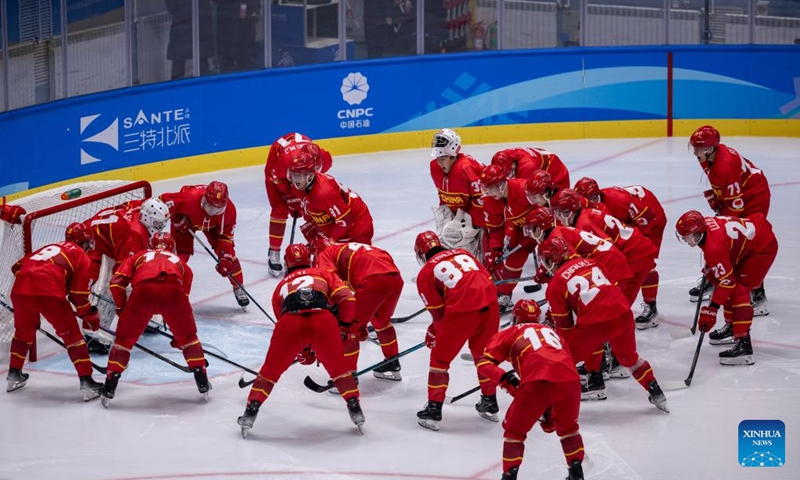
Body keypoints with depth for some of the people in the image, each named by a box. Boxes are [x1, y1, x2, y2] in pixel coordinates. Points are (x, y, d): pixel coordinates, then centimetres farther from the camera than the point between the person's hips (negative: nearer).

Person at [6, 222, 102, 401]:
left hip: (20, 289, 5)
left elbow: (17, 267, 30)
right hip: (49, 293, -5)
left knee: (24, 331, 30)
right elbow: (78, 294, 9)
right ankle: (87, 383, 0)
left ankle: (14, 375, 38)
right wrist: (90, 316, 21)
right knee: (72, 336, 6)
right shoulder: (81, 256, 17)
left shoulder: (50, 247, 34)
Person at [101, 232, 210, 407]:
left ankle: (109, 387, 15)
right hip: (173, 290, 1)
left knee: (124, 338, 18)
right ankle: (202, 382, 26)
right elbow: (184, 296, 37)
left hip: (143, 289, -1)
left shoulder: (139, 256, 37)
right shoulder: (181, 263, 40)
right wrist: (177, 335, 45)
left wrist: (122, 308, 30)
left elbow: (117, 281, 20)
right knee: (188, 336, 25)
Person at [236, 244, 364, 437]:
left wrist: (302, 351, 49)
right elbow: (346, 298, 15)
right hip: (323, 321, 0)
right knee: (338, 368, 23)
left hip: (290, 323, 1)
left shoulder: (281, 285, 37)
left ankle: (251, 412, 16)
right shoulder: (324, 274, 32)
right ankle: (355, 410, 20)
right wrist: (345, 326, 26)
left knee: (271, 369, 21)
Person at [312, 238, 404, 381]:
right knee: (381, 320, 32)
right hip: (396, 277, 8)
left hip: (375, 279, -8)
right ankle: (393, 366, 45)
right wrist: (362, 325, 43)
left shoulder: (324, 254, 16)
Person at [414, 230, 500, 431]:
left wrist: (433, 333, 25)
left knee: (440, 358, 12)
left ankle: (433, 410, 12)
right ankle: (490, 404, 36)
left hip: (461, 311, -5)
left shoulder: (426, 272, 10)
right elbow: (488, 279, 20)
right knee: (483, 354, 27)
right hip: (489, 304, 5)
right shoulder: (463, 253, 24)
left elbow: (438, 310, 7)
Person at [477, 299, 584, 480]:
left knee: (514, 430, 18)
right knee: (567, 426, 31)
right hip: (570, 381, 4)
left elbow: (484, 362, 13)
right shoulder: (553, 332, 38)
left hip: (537, 383, -4)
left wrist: (505, 379, 2)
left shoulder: (509, 334, 26)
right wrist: (551, 408, 39)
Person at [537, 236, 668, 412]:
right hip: (622, 313, 6)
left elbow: (563, 324, 11)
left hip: (594, 321, -6)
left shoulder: (555, 285, 9)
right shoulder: (589, 262, 24)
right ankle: (655, 392, 34)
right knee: (628, 356, 31)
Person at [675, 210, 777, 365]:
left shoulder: (714, 248, -32)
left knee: (738, 290, -19)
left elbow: (727, 280, -28)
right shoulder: (703, 223, -7)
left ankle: (743, 344, -26)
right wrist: (709, 268, 20)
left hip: (763, 248, -11)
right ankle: (732, 326, 33)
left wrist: (711, 309, -27)